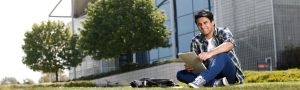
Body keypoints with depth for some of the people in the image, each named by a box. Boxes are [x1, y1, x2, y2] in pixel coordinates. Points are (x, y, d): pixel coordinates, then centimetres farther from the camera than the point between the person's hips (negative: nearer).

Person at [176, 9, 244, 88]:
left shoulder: (222, 32, -1)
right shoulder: (196, 41, 8)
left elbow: (230, 44, -24)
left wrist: (210, 53, -40)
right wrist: (189, 66, -23)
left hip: (230, 73, -4)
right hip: (211, 75, 4)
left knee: (222, 55, -34)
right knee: (180, 74, -17)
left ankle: (200, 80, -56)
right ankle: (217, 83, -35)